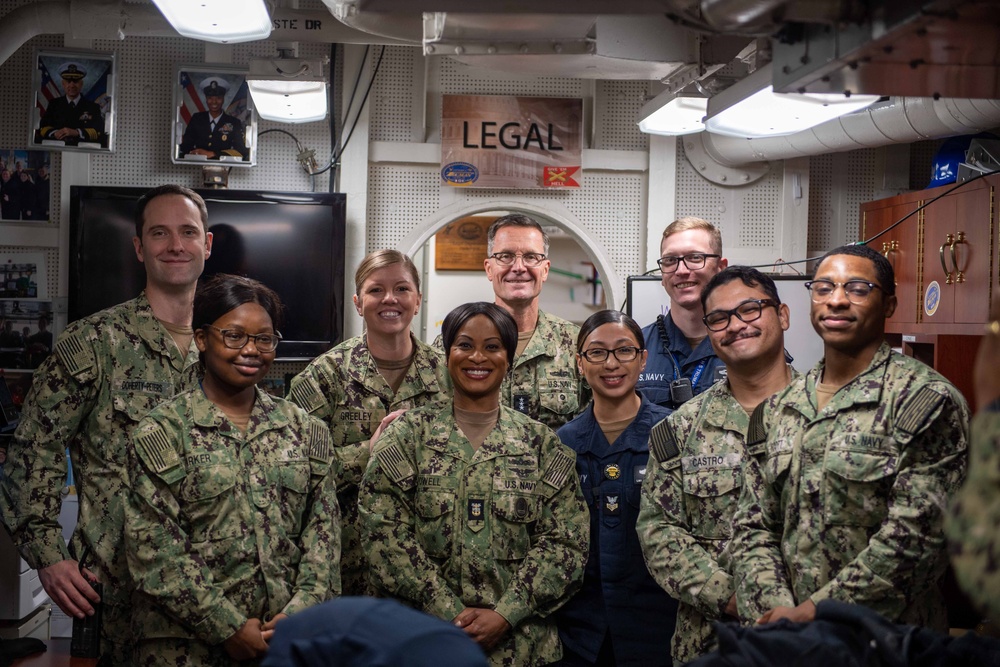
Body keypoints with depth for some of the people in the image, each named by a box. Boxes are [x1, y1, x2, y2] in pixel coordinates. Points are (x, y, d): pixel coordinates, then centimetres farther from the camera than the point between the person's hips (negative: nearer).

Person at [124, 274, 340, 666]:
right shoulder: (161, 432, -4)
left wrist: (302, 610, -10)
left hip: (288, 635, 3)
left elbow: (324, 526, 3)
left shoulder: (303, 428, 6)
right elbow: (154, 547, -10)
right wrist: (229, 627, -13)